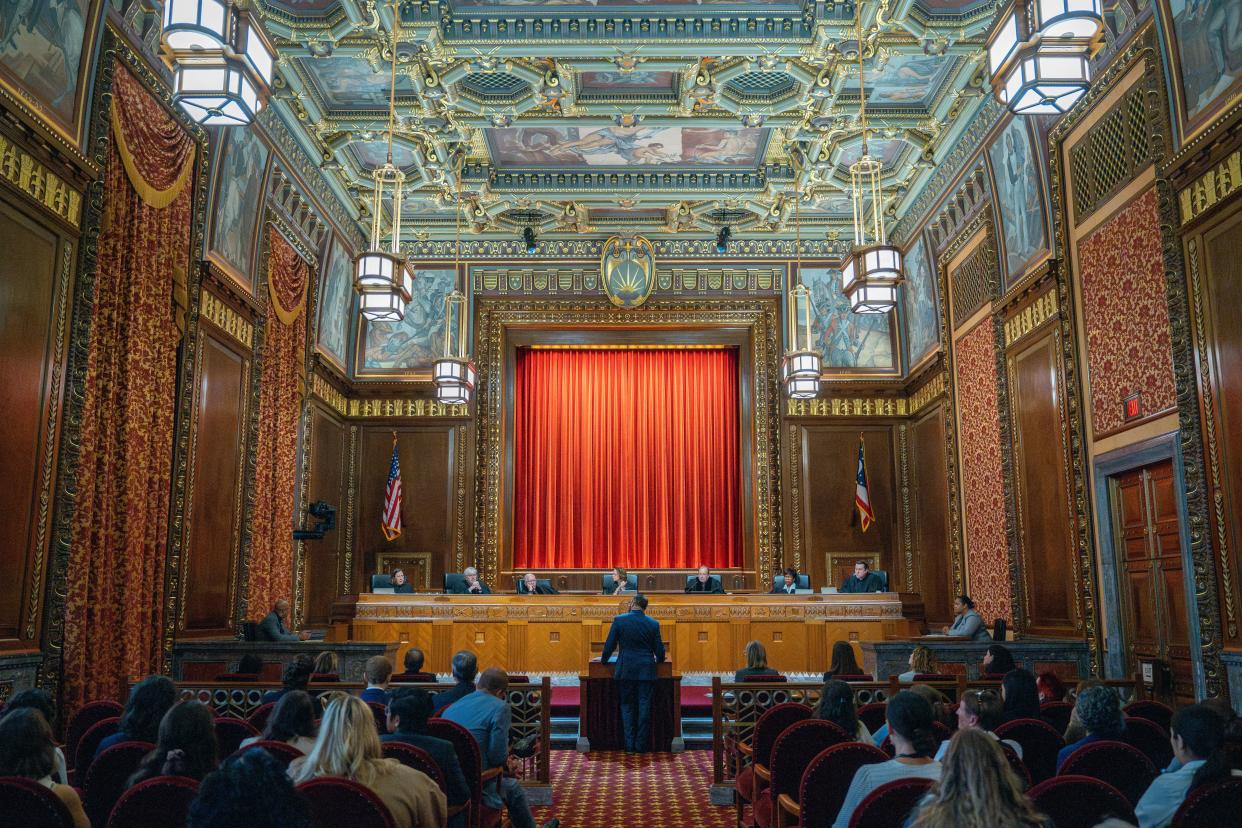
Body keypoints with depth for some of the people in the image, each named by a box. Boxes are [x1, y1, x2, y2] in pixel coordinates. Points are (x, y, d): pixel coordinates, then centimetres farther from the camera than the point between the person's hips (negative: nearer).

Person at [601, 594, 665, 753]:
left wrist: (604, 659, 18)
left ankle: (630, 744, 6)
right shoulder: (653, 624, 1)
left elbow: (610, 644, 0)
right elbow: (659, 650, 6)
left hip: (625, 670, -1)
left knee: (627, 706, 9)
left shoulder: (619, 620, -4)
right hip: (646, 671, 1)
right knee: (644, 707, 6)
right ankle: (641, 745, 9)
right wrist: (658, 659, 28)